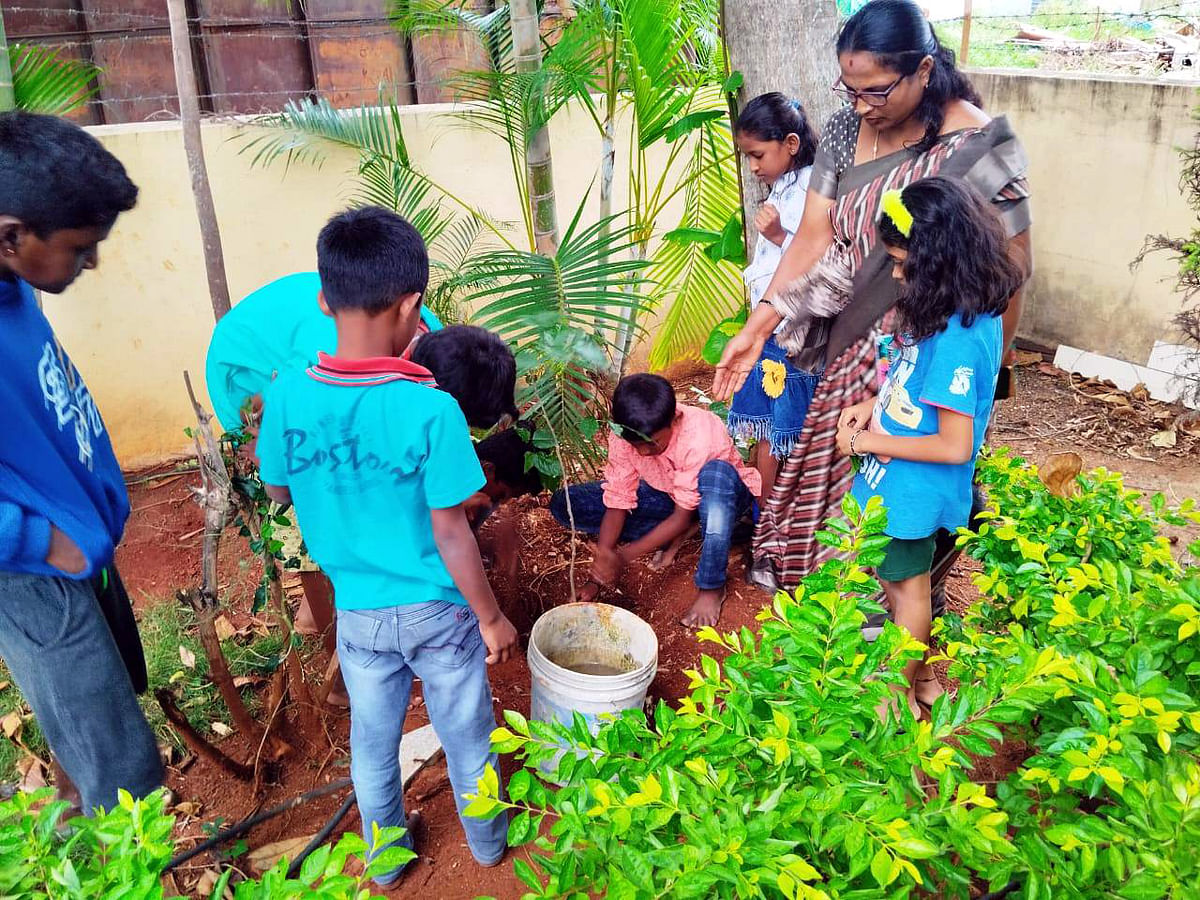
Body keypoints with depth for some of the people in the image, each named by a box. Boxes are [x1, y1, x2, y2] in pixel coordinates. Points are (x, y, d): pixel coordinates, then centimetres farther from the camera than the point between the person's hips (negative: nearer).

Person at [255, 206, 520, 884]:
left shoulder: (287, 397, -14)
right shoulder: (430, 409, -26)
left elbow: (278, 490, 4)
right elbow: (450, 533, -20)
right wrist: (492, 617, -7)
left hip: (358, 611, 3)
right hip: (437, 609, -3)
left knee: (373, 743, 25)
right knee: (466, 737, 21)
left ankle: (387, 859, 48)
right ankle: (487, 845, 46)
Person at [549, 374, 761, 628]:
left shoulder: (699, 437, -37)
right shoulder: (623, 435, -24)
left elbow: (684, 516, -30)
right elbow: (618, 501, -19)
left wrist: (624, 556, -33)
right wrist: (598, 574, -28)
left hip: (722, 493, -4)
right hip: (664, 493, 4)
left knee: (715, 472, -44)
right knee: (565, 505, -14)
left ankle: (711, 587, -27)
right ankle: (672, 535, -7)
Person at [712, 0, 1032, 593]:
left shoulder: (979, 146, -19)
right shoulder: (847, 128, -4)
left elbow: (1009, 269, -14)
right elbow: (814, 238, -5)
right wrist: (756, 327, -11)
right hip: (855, 350, 5)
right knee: (838, 470, 18)